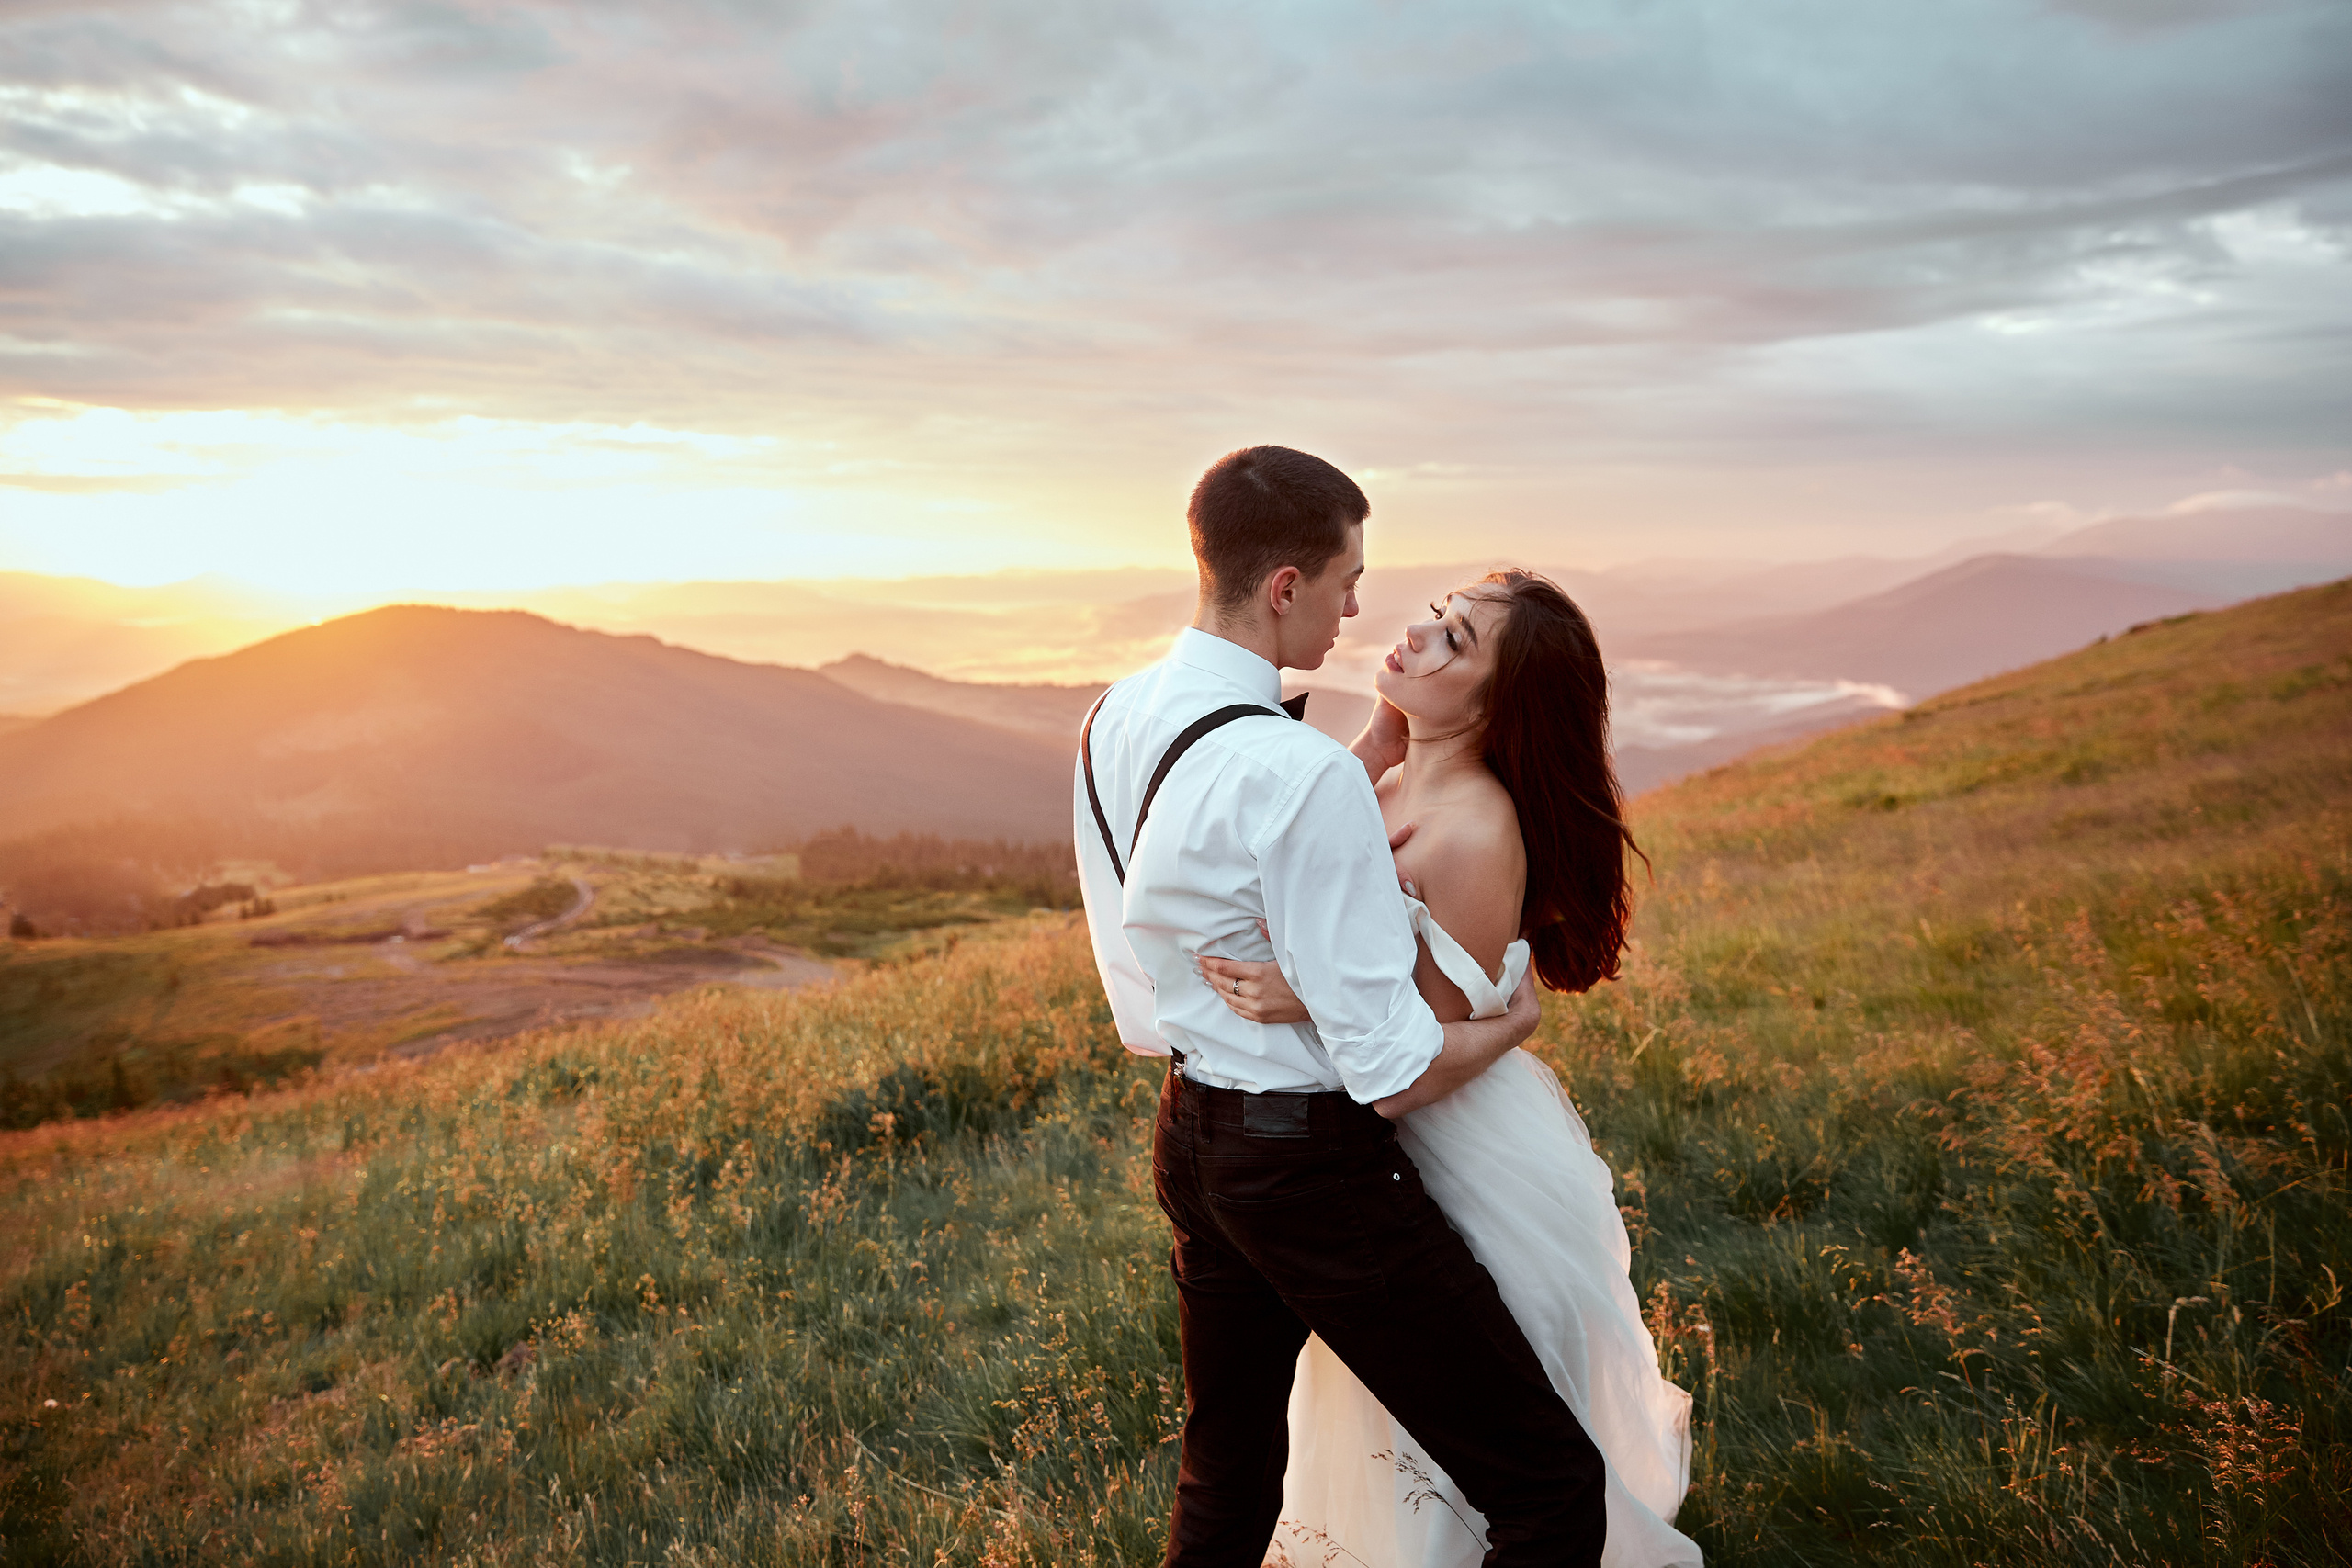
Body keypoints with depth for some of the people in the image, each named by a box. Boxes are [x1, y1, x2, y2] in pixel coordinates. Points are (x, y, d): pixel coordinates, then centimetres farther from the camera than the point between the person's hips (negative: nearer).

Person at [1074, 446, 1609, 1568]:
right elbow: (1395, 1074, -21)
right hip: (1314, 1169, -9)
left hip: (1189, 1138, 9)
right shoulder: (1302, 774, -25)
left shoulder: (1113, 721, 2)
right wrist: (1512, 1020, -2)